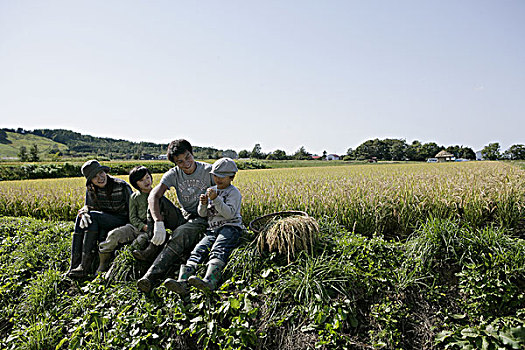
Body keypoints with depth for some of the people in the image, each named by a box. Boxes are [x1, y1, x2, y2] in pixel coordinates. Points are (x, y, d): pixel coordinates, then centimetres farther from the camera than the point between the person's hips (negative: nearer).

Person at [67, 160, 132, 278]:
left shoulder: (122, 186, -15)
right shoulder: (91, 188, 0)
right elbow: (88, 206, 3)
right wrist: (84, 214, -22)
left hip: (123, 221, -6)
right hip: (104, 222, 6)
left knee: (93, 216, -26)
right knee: (80, 218, -18)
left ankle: (85, 265, -25)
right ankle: (75, 264, -17)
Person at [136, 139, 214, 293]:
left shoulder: (208, 171, -9)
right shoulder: (173, 174, -4)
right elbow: (153, 196, -20)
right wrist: (158, 222, -36)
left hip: (203, 219, -4)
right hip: (183, 216, 4)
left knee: (180, 233, -35)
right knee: (158, 200, -18)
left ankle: (152, 276, -41)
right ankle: (157, 244, -16)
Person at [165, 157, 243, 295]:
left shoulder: (234, 192, 1)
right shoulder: (210, 191, 20)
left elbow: (229, 214, -13)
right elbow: (202, 214, 17)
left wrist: (216, 199, -21)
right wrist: (203, 204, -6)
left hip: (230, 227, -5)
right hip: (213, 229, 6)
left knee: (218, 250, -33)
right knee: (199, 250, -20)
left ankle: (210, 281, -55)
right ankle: (182, 281, -37)